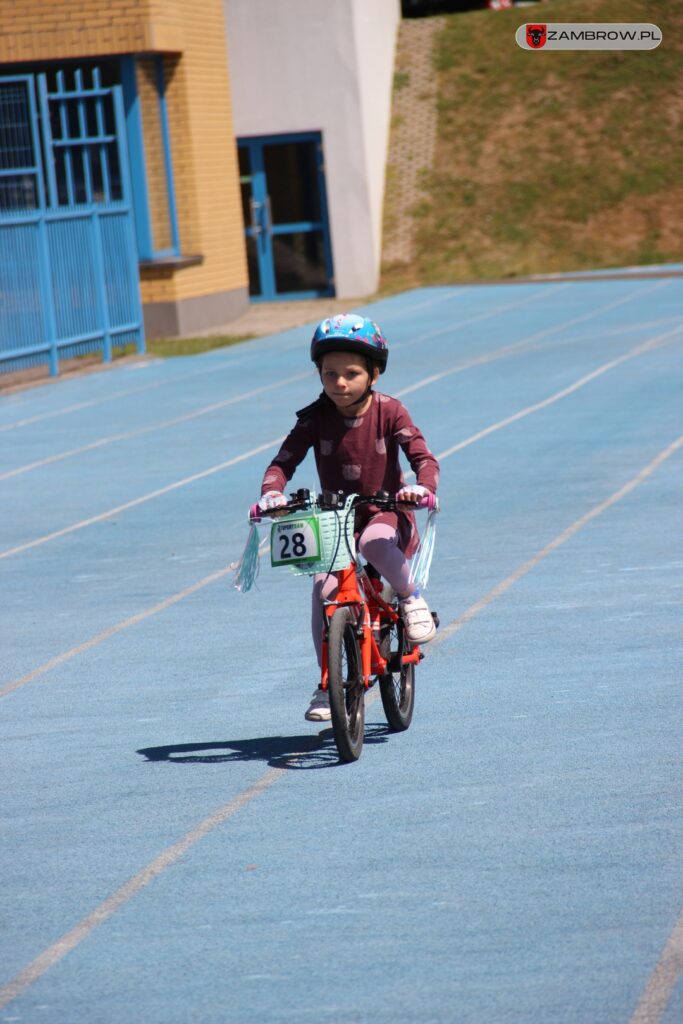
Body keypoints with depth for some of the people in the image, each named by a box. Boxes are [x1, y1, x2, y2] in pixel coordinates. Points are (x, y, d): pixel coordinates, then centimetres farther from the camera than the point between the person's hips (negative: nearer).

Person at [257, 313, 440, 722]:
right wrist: (272, 492, -29)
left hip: (387, 513, -2)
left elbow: (424, 457, -15)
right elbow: (283, 461, -7)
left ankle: (411, 596, -6)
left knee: (375, 542, -38)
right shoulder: (316, 418, -5)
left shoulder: (388, 411, -9)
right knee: (323, 587, -21)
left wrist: (423, 486, -37)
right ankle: (327, 686, -9)